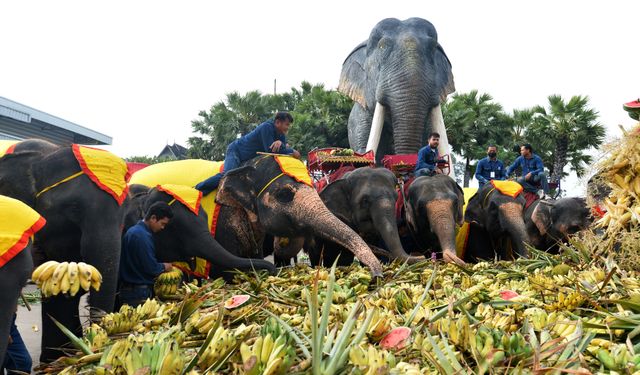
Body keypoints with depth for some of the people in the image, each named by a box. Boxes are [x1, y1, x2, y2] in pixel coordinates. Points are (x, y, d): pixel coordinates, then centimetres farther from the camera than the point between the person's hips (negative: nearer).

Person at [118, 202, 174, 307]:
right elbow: (151, 268, -20)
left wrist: (159, 265, 10)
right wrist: (164, 267, -1)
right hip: (139, 292, -10)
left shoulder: (133, 231, 12)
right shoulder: (142, 236, -20)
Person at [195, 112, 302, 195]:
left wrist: (280, 143, -32)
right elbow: (270, 150, -29)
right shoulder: (267, 127, -25)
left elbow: (284, 148, -7)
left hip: (250, 157, 10)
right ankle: (196, 190, -24)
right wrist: (292, 152, -24)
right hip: (236, 150, -10)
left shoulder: (281, 134, 2)